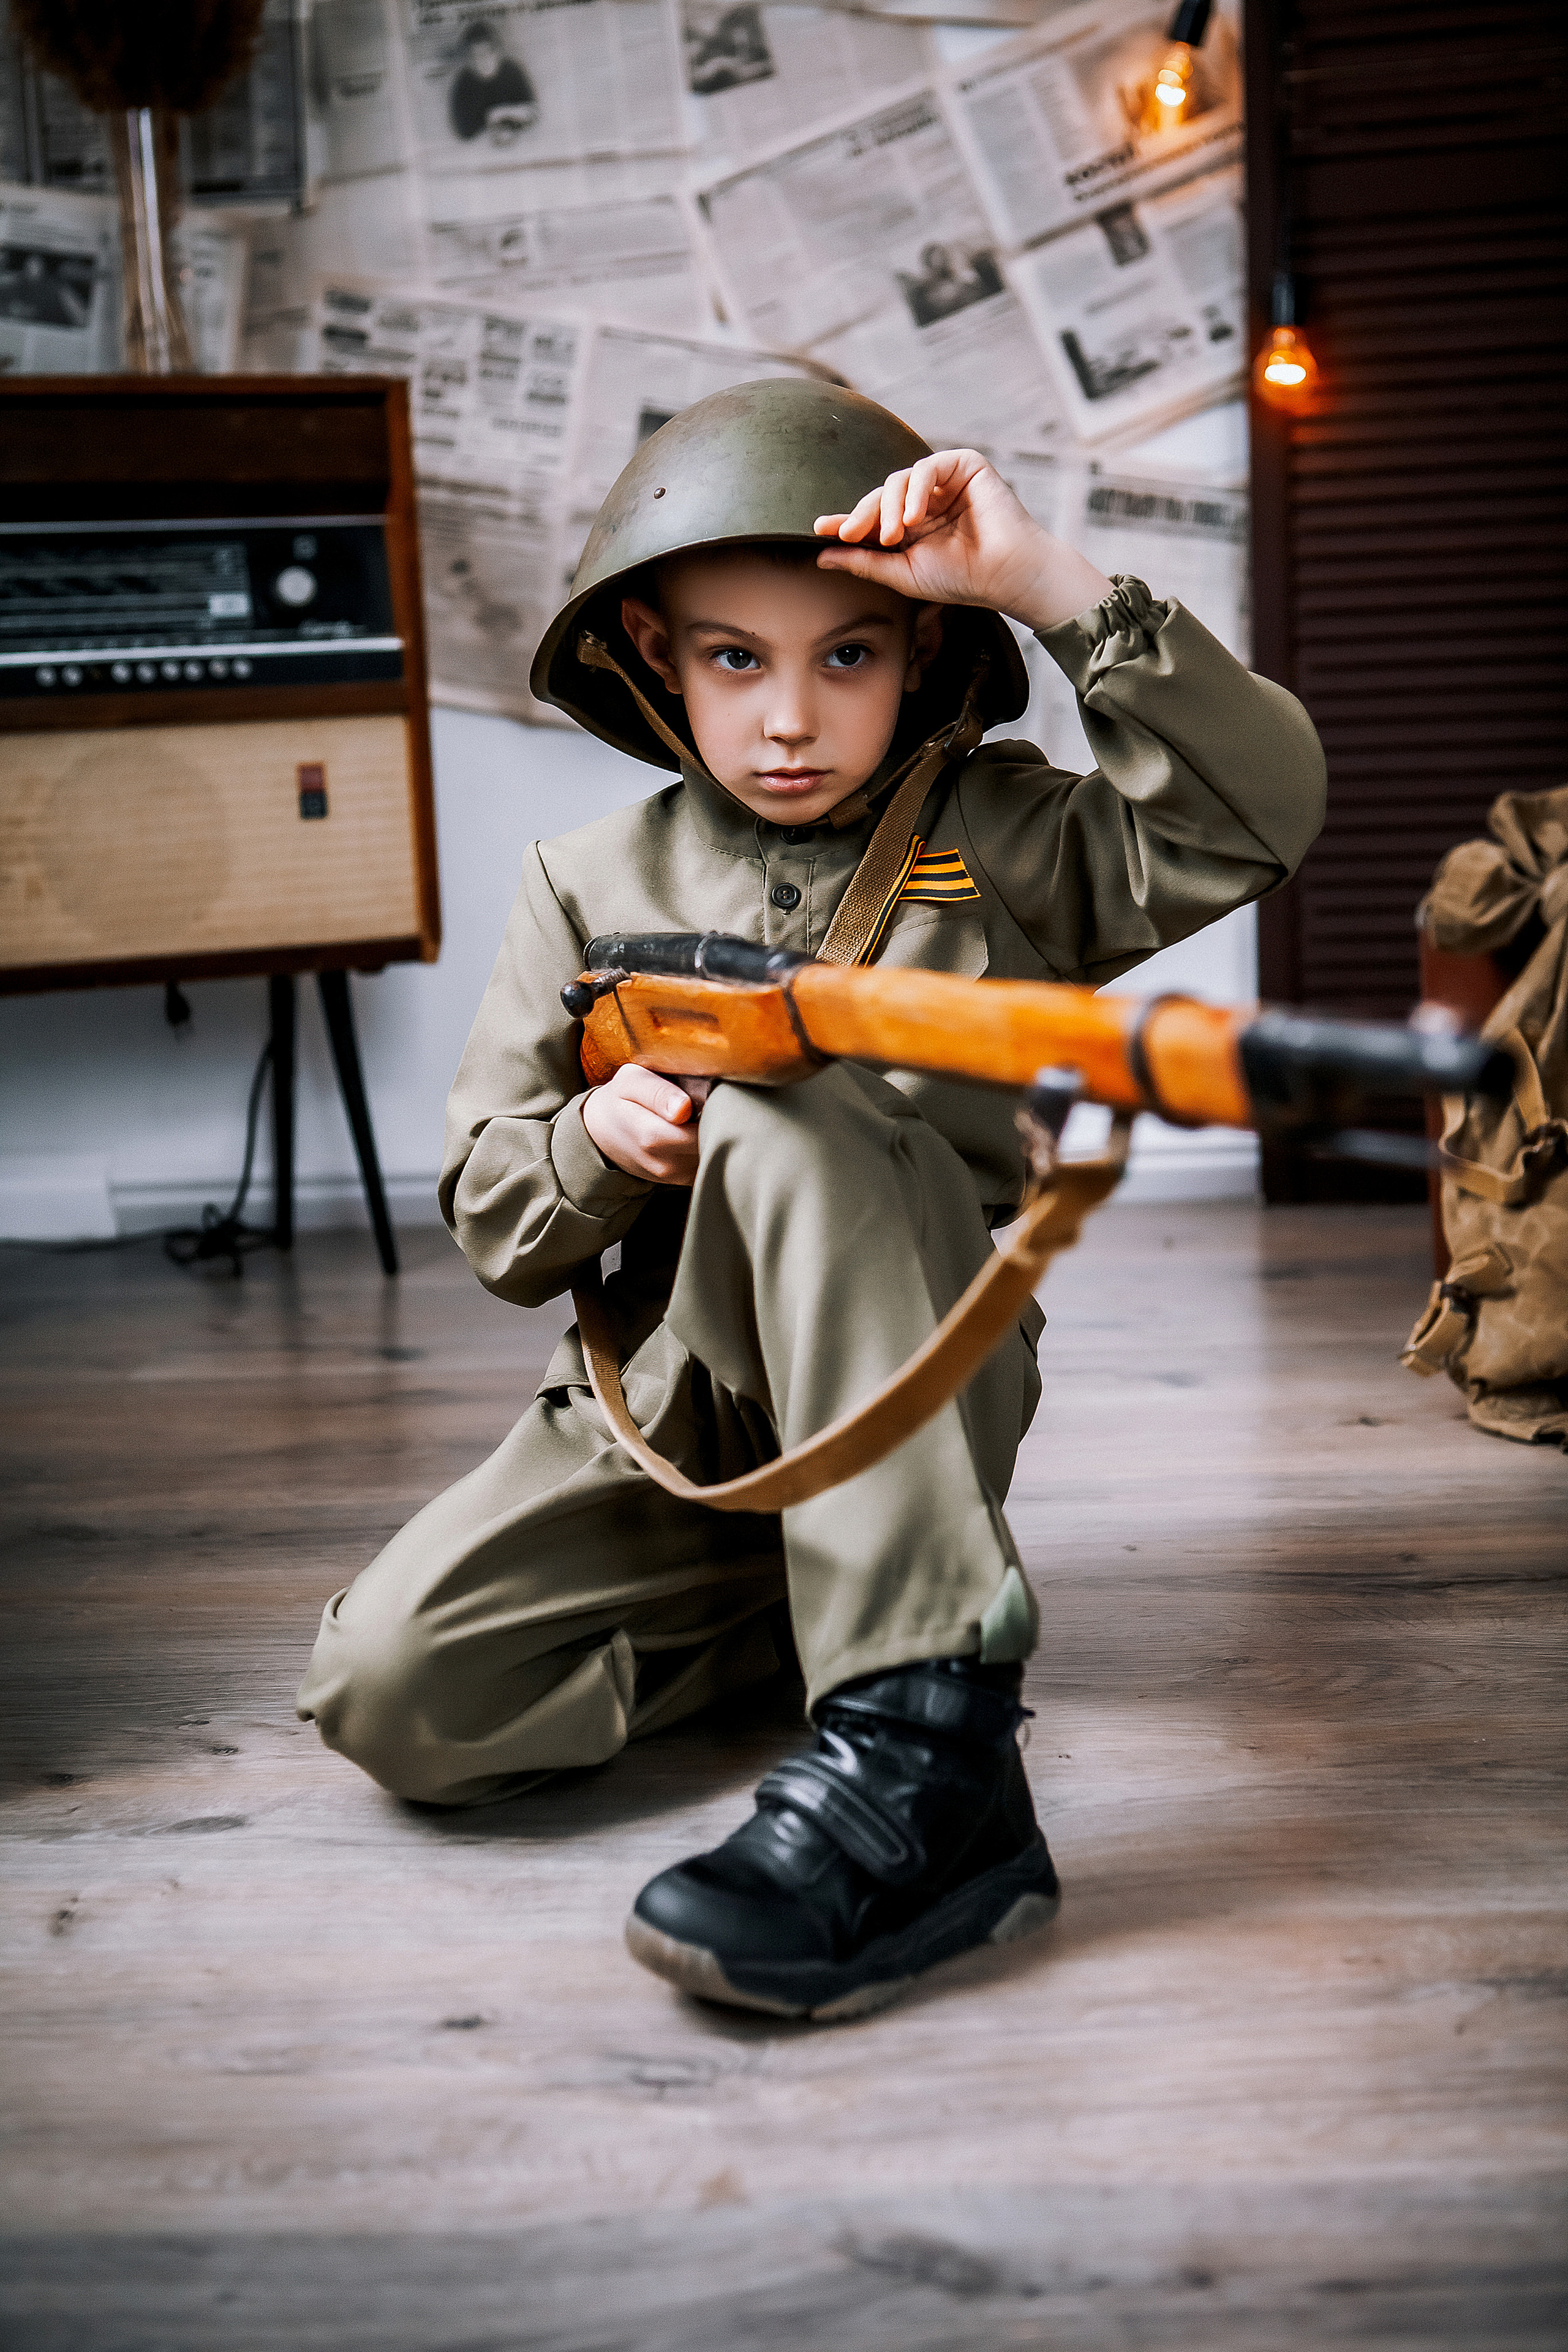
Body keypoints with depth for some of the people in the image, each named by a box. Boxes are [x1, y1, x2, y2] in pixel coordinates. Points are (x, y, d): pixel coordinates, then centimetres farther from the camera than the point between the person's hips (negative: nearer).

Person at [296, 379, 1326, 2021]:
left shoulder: (995, 840, 4)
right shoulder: (591, 886, 7)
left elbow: (1254, 816, -14)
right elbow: (492, 1223, 8)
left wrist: (1050, 582, -20)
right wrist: (596, 1141, -16)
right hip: (672, 1408, 3)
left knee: (785, 1116, -35)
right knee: (387, 1694, -22)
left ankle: (920, 1739, -39)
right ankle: (801, 1605, 0)